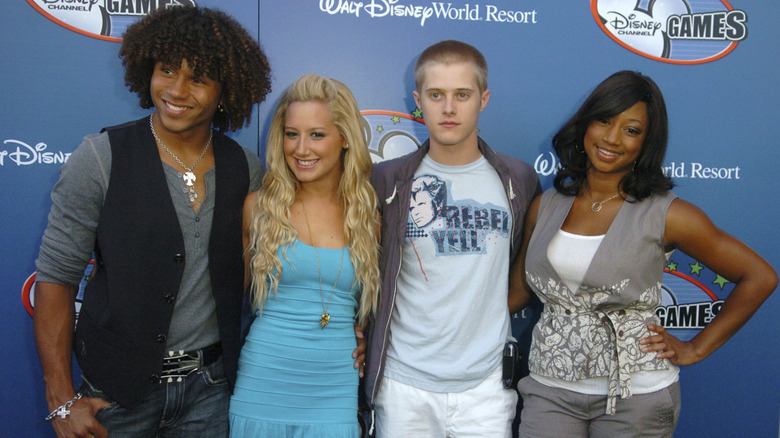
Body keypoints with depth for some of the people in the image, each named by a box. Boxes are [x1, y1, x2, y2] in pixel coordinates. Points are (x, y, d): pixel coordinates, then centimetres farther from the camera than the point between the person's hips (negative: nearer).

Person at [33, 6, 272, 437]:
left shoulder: (246, 168, -2)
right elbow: (56, 276, -8)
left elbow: (253, 272, 6)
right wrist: (61, 399, -10)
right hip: (118, 385, -2)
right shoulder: (102, 157, -10)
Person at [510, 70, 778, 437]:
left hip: (635, 394, -2)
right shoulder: (546, 206, 3)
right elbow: (518, 287, 12)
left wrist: (695, 349, -1)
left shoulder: (666, 214, -8)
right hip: (551, 386, 3)